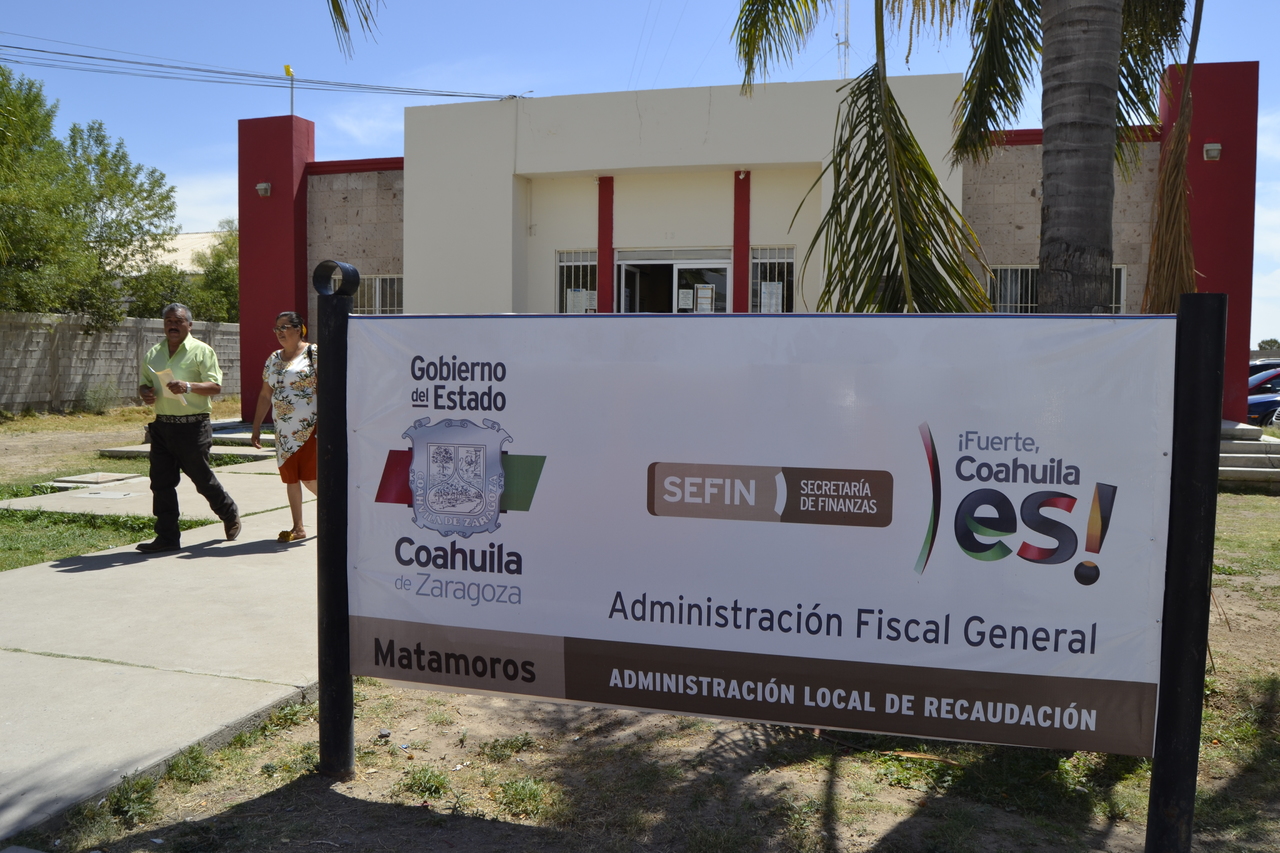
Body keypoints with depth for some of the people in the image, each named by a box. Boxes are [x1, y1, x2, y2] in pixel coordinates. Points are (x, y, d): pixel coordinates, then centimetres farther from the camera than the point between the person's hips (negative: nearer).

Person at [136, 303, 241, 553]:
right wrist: (145, 392, -2)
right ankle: (167, 537, 11)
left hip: (193, 426, -5)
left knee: (202, 478, 4)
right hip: (162, 426, 6)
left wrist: (188, 386, -26)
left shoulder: (202, 351, -3)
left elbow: (215, 386, -10)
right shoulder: (153, 353, 14)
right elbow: (143, 383, 22)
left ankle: (230, 514, 29)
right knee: (161, 482, 4)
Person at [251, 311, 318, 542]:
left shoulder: (314, 353, -3)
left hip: (310, 427, -6)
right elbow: (265, 395, 19)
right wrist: (256, 426, 16)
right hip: (284, 431, 6)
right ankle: (298, 527, 15)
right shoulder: (273, 359, 15)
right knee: (290, 478, 6)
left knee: (309, 478, -8)